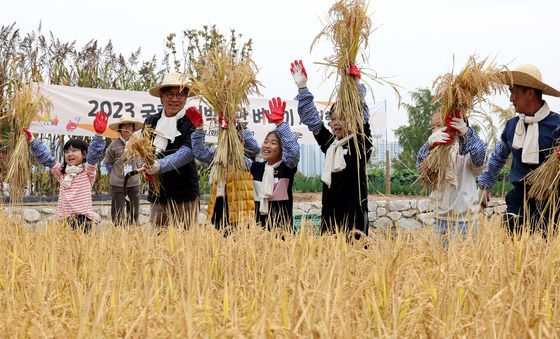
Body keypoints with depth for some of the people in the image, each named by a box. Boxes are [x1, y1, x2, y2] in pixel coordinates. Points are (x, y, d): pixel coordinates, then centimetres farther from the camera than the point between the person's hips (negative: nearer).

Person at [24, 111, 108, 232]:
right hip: (64, 219, 5)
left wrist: (98, 134, -28)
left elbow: (94, 155, -13)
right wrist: (31, 140, 20)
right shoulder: (61, 172, 17)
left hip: (83, 218, -5)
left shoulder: (88, 170, 2)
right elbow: (46, 157, 22)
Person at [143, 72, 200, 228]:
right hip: (157, 196, 4)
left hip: (184, 198, -4)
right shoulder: (151, 121, 11)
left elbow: (188, 152, -18)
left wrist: (160, 165, -31)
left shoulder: (191, 122, -5)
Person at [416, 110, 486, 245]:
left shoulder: (466, 153, -5)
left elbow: (480, 154, -27)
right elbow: (421, 163, -17)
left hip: (464, 219, -4)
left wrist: (466, 133, -47)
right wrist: (429, 144, -40)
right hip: (440, 218, 4)